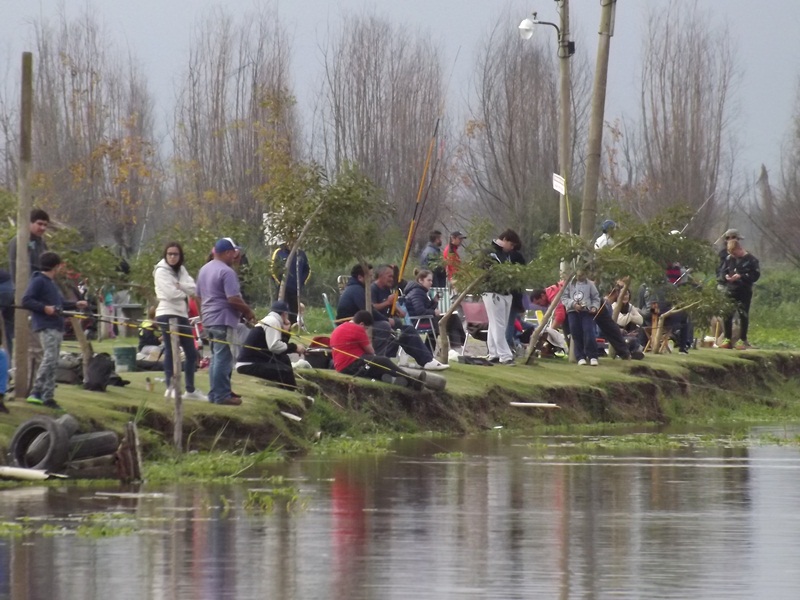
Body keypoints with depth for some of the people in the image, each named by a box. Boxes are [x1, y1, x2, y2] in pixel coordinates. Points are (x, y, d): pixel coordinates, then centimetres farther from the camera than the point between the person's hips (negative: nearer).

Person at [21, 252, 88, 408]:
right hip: (46, 327, -10)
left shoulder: (51, 283, 21)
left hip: (56, 328, 10)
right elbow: (26, 301, -15)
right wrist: (45, 308, -23)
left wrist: (75, 305, 21)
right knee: (49, 359, -19)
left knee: (52, 363, 8)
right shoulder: (38, 281, -7)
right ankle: (36, 392, -21)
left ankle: (48, 396, 10)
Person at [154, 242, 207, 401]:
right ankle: (170, 387, -5)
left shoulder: (181, 270, 15)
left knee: (191, 353, 9)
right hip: (167, 314, -8)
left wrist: (179, 286, -13)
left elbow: (193, 288, 2)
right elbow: (171, 293, -16)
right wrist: (185, 292, -1)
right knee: (171, 351, -8)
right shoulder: (161, 271, -5)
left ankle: (190, 389, 17)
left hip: (182, 315, 8)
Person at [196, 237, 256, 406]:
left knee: (216, 357, 16)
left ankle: (215, 393, 18)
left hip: (208, 320, 10)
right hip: (223, 320, -10)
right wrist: (248, 311, -8)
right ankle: (222, 395, -7)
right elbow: (233, 299, -21)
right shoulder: (226, 272, -16)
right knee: (223, 358, -7)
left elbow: (199, 296, 21)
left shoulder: (204, 270, 14)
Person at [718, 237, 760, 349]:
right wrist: (725, 277, -10)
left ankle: (742, 340, 9)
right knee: (727, 315, 5)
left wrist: (741, 276, -19)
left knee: (743, 316, 1)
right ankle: (727, 339, 16)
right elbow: (722, 271, 14)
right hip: (730, 291, 4)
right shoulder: (729, 259, 6)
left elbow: (755, 275, -10)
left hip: (744, 292, -4)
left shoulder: (750, 260, -7)